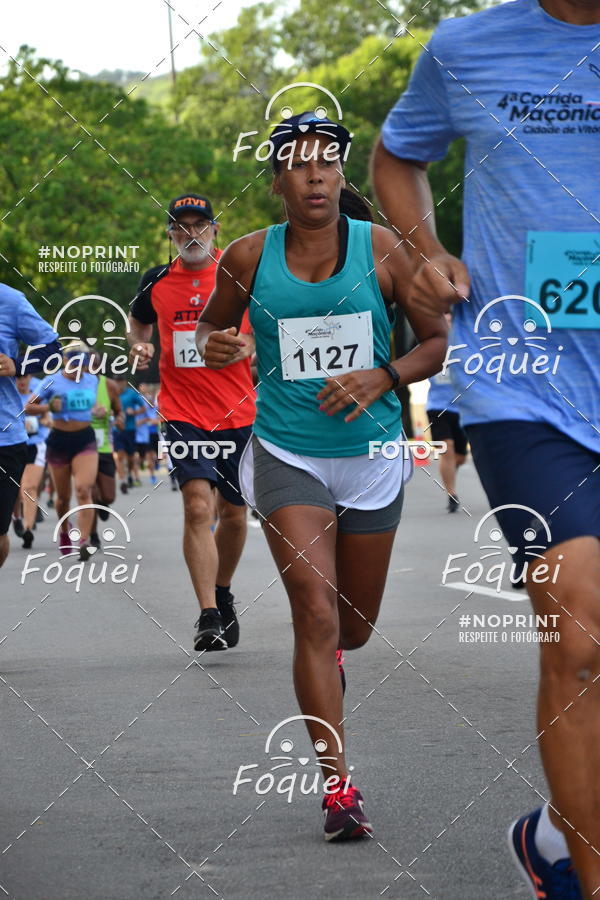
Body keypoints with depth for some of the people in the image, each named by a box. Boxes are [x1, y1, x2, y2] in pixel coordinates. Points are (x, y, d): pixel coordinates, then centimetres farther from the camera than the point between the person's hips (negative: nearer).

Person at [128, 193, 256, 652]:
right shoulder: (157, 282, 4)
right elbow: (139, 321, 22)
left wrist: (250, 343, -12)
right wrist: (140, 347, 1)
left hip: (238, 415, 1)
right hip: (183, 414, -1)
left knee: (233, 513, 11)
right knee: (198, 506, -18)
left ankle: (223, 594, 37)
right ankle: (208, 616, -18)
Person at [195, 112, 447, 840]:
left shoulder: (383, 250, -4)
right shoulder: (248, 258, -3)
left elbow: (438, 340, 2)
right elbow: (212, 323, 14)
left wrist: (382, 377, -15)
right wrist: (213, 346, -10)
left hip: (372, 456, 2)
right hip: (288, 456, -1)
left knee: (355, 626, 13)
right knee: (317, 614, -15)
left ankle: (326, 658, 53)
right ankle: (338, 786, -14)